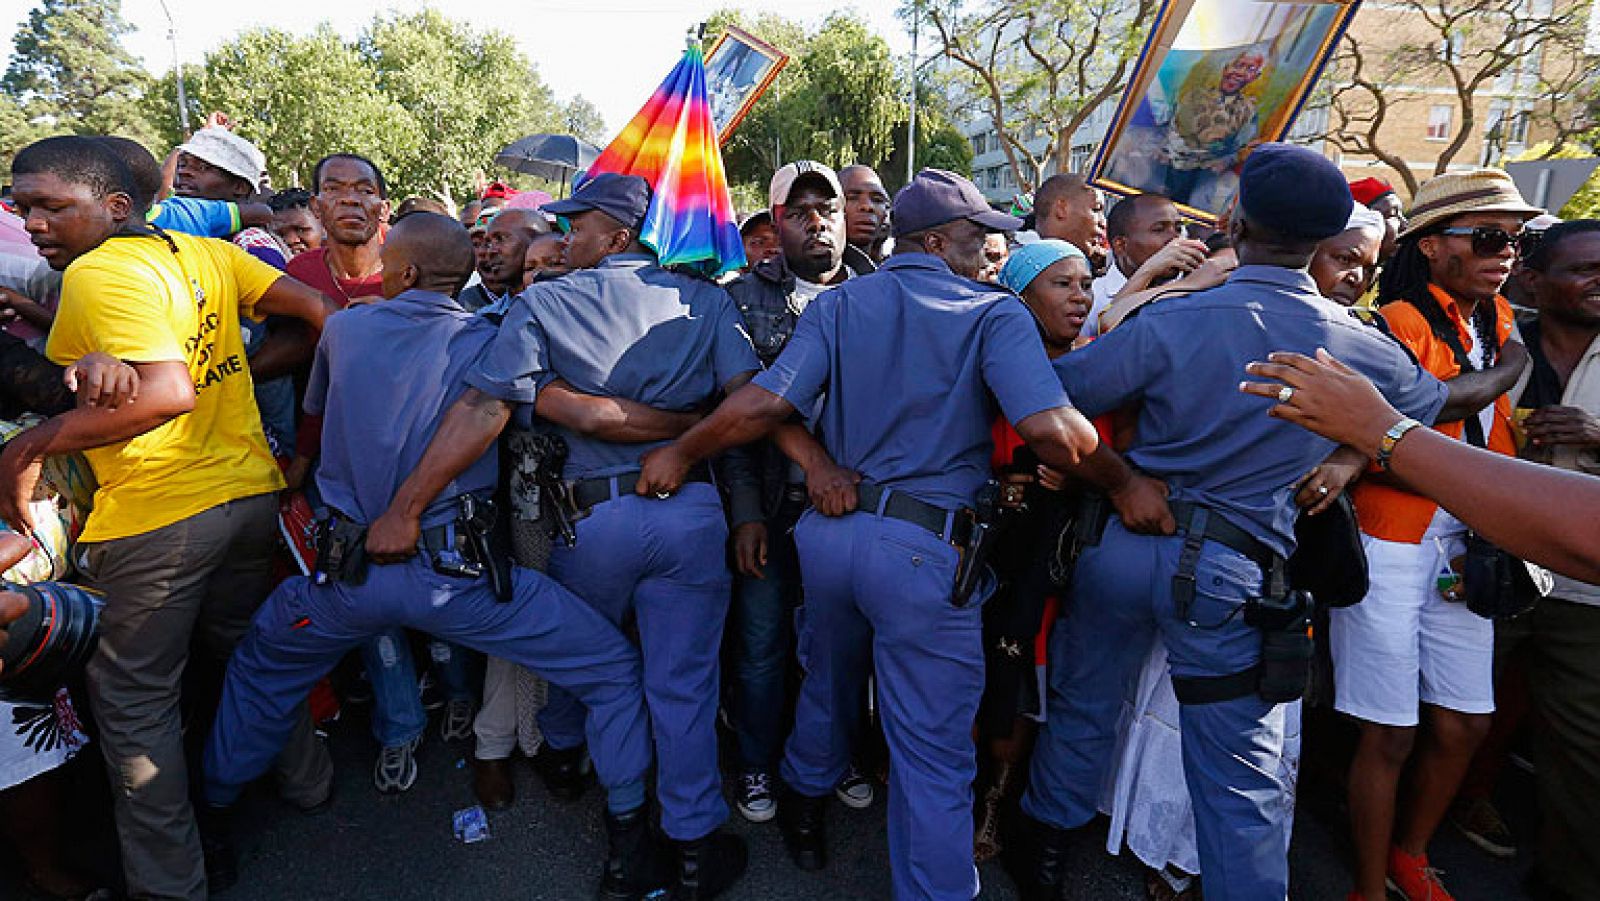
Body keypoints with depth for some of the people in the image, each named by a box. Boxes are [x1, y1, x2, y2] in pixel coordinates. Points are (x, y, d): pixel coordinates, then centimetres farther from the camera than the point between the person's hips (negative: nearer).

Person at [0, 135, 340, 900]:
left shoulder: (95, 273, -16)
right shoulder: (207, 254, 5)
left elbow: (167, 391, -28)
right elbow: (316, 312, 3)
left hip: (152, 519, -7)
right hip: (250, 492, 7)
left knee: (131, 700, 9)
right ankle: (305, 780, 42)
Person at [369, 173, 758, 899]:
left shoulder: (544, 304, -2)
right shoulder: (706, 301, 5)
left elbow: (482, 411, -11)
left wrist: (404, 510, -9)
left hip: (594, 516, 0)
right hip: (692, 512, 1)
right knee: (683, 683, 10)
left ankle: (564, 747, 55)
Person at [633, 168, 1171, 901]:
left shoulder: (837, 305, 3)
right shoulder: (994, 313, -6)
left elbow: (764, 404, -8)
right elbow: (1053, 431, -20)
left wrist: (680, 453, 4)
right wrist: (1125, 484, -4)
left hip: (830, 530, 6)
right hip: (926, 549, -5)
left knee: (826, 686, 30)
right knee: (933, 752, 7)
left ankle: (804, 808, 54)